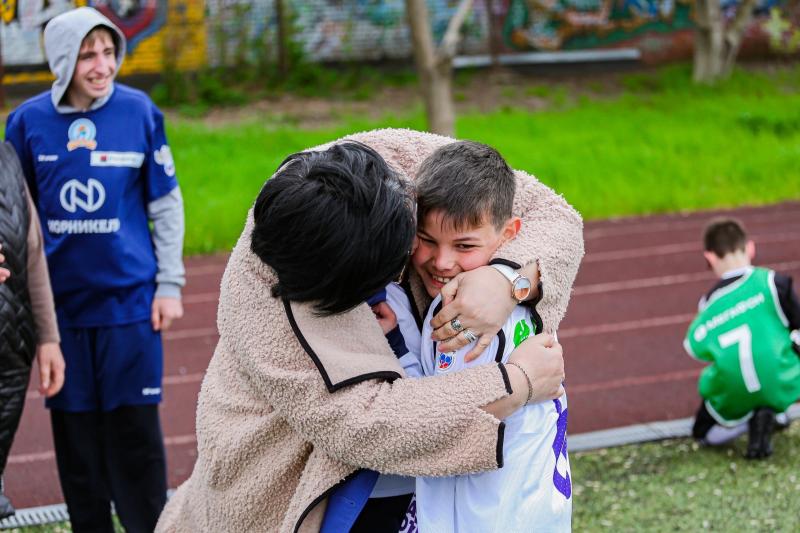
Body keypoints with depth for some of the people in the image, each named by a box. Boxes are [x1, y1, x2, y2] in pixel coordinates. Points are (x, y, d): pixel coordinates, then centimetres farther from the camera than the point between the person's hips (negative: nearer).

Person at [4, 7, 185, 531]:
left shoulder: (139, 111, -4)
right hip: (61, 301, 2)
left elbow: (166, 204, 2)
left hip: (129, 298, -1)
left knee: (135, 427, 1)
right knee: (76, 430, 8)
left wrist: (170, 284, -1)